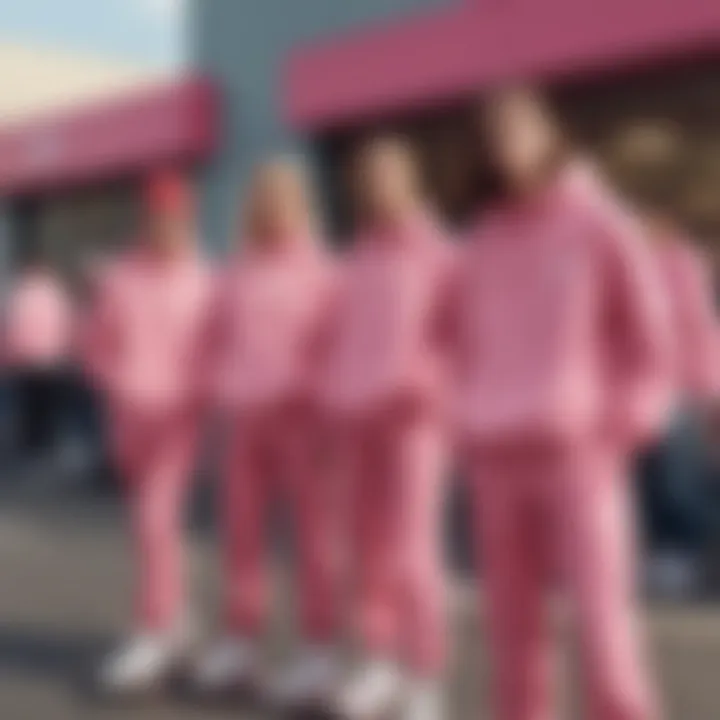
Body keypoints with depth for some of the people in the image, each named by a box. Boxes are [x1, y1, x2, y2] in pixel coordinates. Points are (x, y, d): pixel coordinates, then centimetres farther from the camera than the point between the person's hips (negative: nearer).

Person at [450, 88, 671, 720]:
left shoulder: (597, 222, 1)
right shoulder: (482, 242, 13)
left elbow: (647, 328, 1)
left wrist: (625, 421, -5)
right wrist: (470, 421, 11)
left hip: (577, 447, -4)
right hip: (495, 454, 5)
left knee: (599, 610, -9)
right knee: (512, 616, 6)